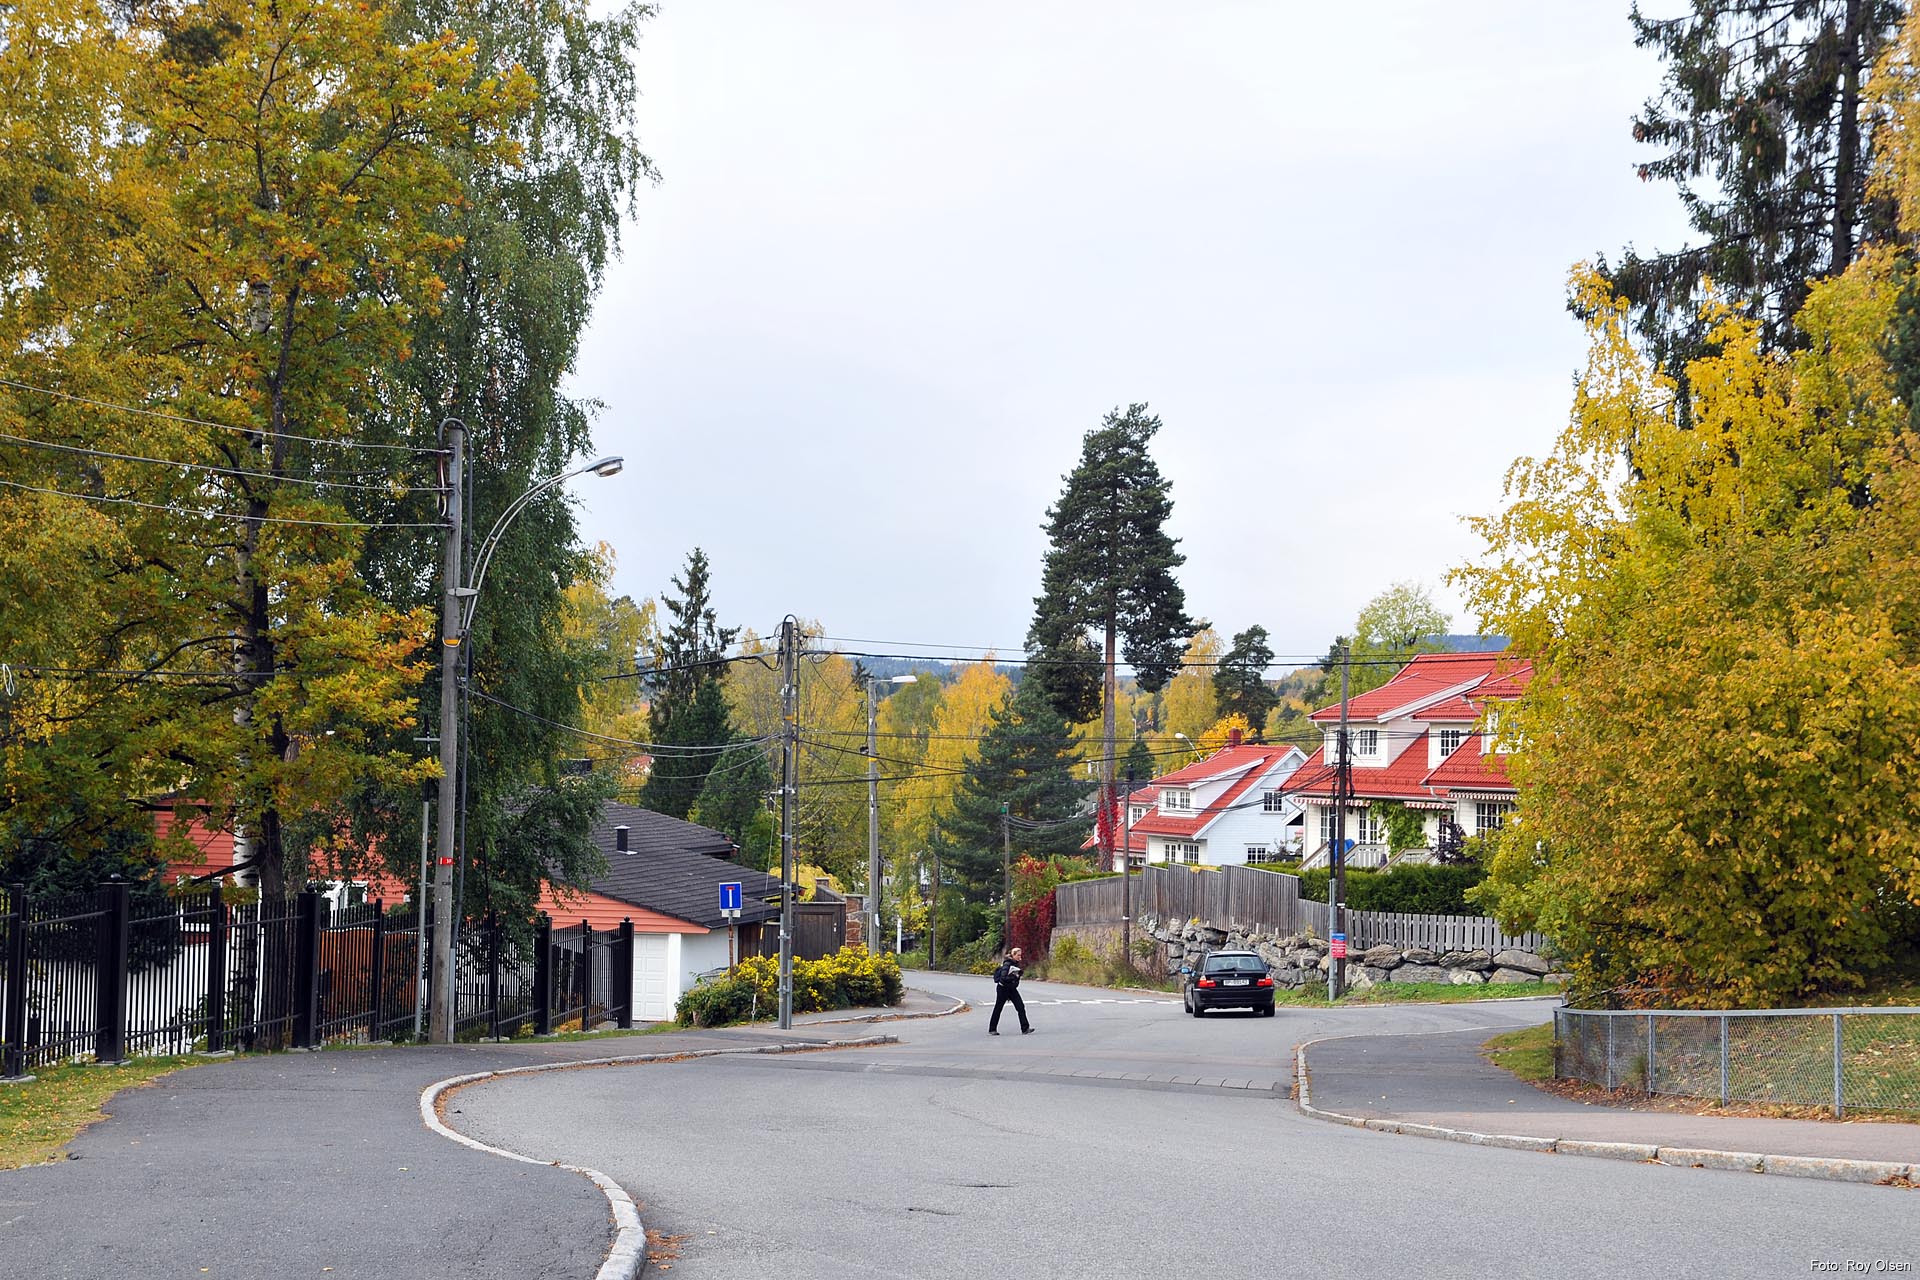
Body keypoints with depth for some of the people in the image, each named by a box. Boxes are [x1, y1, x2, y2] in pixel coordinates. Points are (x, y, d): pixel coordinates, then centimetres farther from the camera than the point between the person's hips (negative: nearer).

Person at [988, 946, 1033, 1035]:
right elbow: (1003, 978, -27)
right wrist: (1014, 977, -28)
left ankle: (1025, 1029, -6)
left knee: (1021, 1006, -4)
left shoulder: (1016, 964, 6)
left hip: (1012, 989, 7)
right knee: (998, 1008, 5)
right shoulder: (1007, 964, -19)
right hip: (1003, 988, -7)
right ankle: (992, 1029, 17)